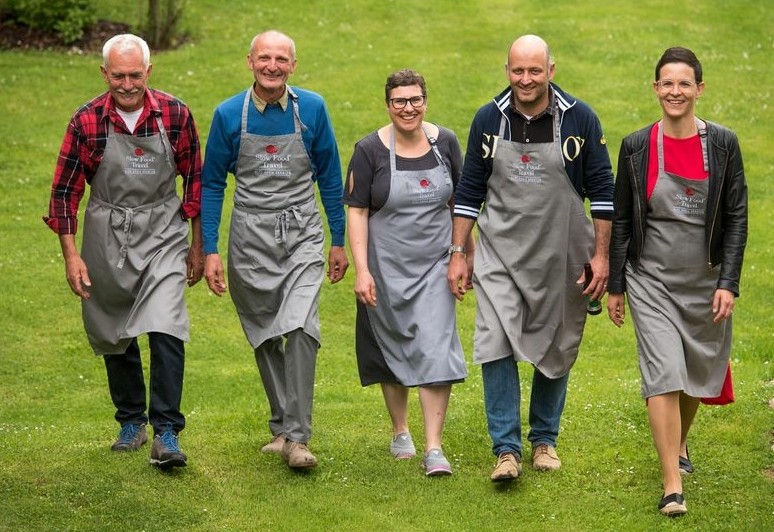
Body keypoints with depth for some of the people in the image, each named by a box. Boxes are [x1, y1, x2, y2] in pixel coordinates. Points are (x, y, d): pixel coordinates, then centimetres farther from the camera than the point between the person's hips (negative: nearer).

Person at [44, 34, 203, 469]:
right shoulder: (87, 122, -8)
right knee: (116, 336, 12)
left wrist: (198, 245, 7)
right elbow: (65, 191, -1)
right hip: (107, 236, 1)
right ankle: (131, 422, 30)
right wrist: (71, 255, -6)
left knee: (166, 330, -16)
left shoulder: (175, 115, -6)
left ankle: (167, 433, -12)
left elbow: (196, 179, 5)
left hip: (163, 235, -1)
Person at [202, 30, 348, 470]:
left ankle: (297, 437, -15)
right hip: (250, 238, 1)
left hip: (302, 236, -1)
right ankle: (281, 425, 23)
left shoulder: (311, 109, -1)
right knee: (266, 338, 8)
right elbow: (212, 184, 6)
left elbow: (330, 177, 9)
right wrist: (210, 251, 1)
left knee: (301, 328, -17)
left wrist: (339, 242, 10)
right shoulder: (229, 115, -1)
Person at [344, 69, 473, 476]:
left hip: (434, 266, 1)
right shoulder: (370, 150, -7)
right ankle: (400, 432, 30)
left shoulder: (445, 142, 2)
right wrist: (361, 269, -14)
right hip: (387, 267, -1)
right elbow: (356, 212, -7)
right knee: (394, 350, 11)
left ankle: (433, 447, -9)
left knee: (436, 350, -10)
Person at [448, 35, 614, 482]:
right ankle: (507, 449, -9)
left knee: (557, 352, 9)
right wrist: (458, 253, 4)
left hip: (562, 258, 0)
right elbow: (470, 190, 6)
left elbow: (602, 190, -1)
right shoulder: (490, 119, -1)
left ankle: (545, 440, 26)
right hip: (501, 254, 0)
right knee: (496, 344, -13)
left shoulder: (580, 119, -6)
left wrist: (601, 254, -4)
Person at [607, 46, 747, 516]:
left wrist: (728, 283, -9)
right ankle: (673, 487, -13)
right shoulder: (636, 147, -2)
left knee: (695, 374, 15)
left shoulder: (723, 144, -2)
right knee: (663, 374, -13)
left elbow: (737, 218, -1)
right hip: (651, 280, -1)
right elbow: (621, 220, 4)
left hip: (705, 280, 2)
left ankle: (679, 444, 45)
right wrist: (615, 285, 4)